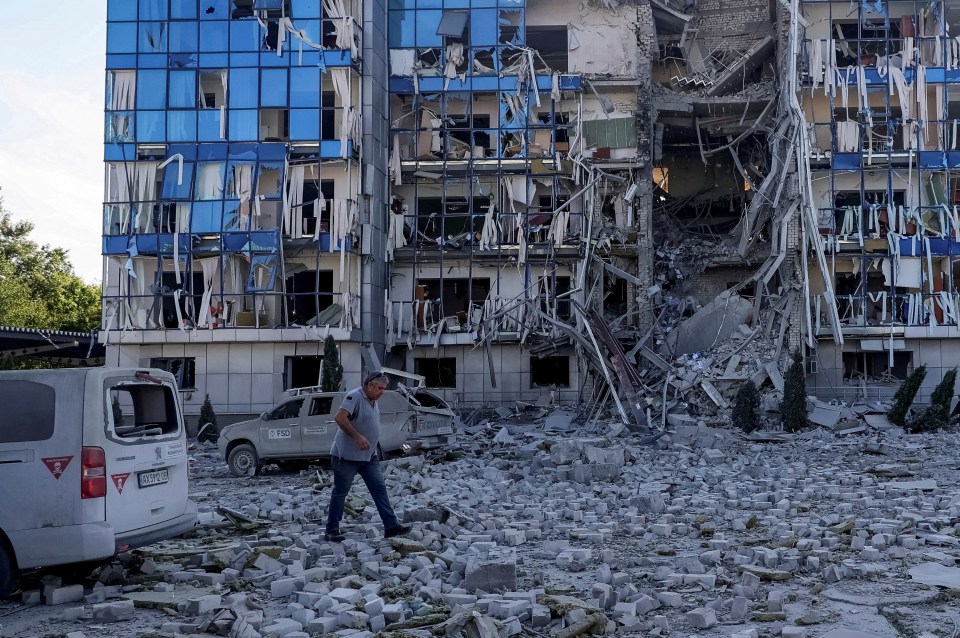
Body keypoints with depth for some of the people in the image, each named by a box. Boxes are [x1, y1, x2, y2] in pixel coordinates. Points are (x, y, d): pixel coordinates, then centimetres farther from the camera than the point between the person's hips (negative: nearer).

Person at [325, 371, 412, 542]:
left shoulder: (372, 401, 13)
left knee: (380, 488, 2)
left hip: (368, 456, 9)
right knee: (340, 492, 1)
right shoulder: (355, 396, -16)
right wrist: (357, 437, -30)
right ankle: (332, 531, 9)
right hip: (347, 455, -9)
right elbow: (340, 418, -28)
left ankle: (391, 525, 0)